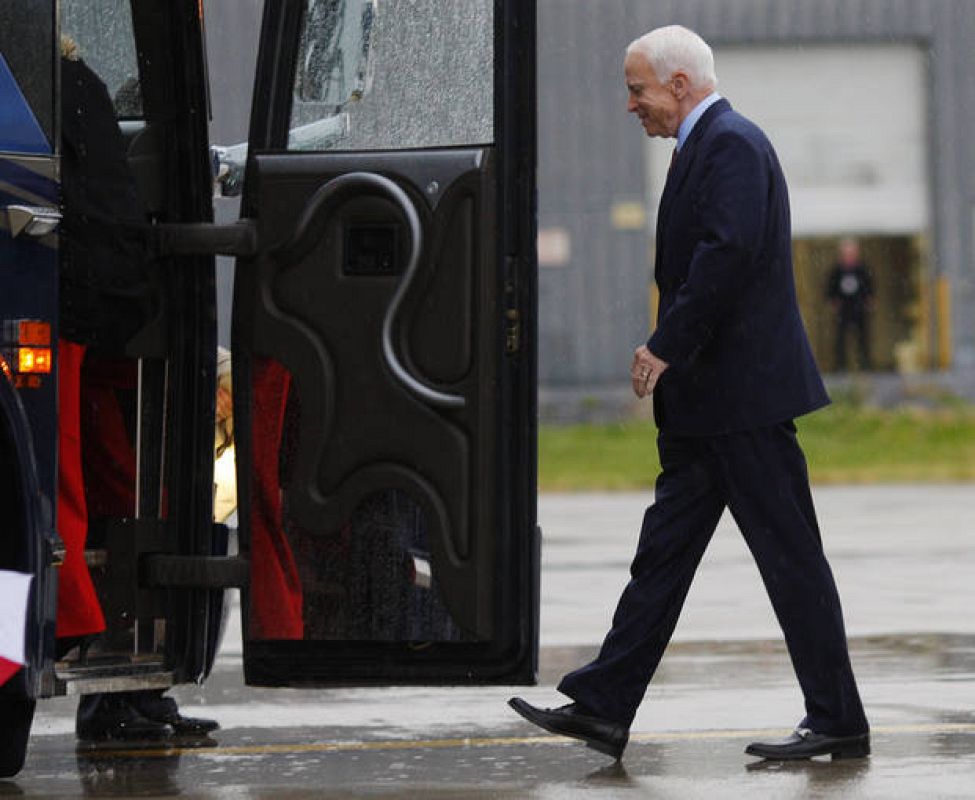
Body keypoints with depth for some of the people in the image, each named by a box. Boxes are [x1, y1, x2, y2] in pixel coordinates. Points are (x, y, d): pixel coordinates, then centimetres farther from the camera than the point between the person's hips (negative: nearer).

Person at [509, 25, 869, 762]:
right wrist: (671, 356, 14)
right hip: (705, 406, 11)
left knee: (789, 557, -4)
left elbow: (728, 253, -24)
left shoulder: (732, 143, -13)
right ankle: (604, 708, 9)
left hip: (745, 394, -11)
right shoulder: (705, 147, 19)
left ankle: (838, 722, 2)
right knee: (664, 550, 8)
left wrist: (666, 347, -19)